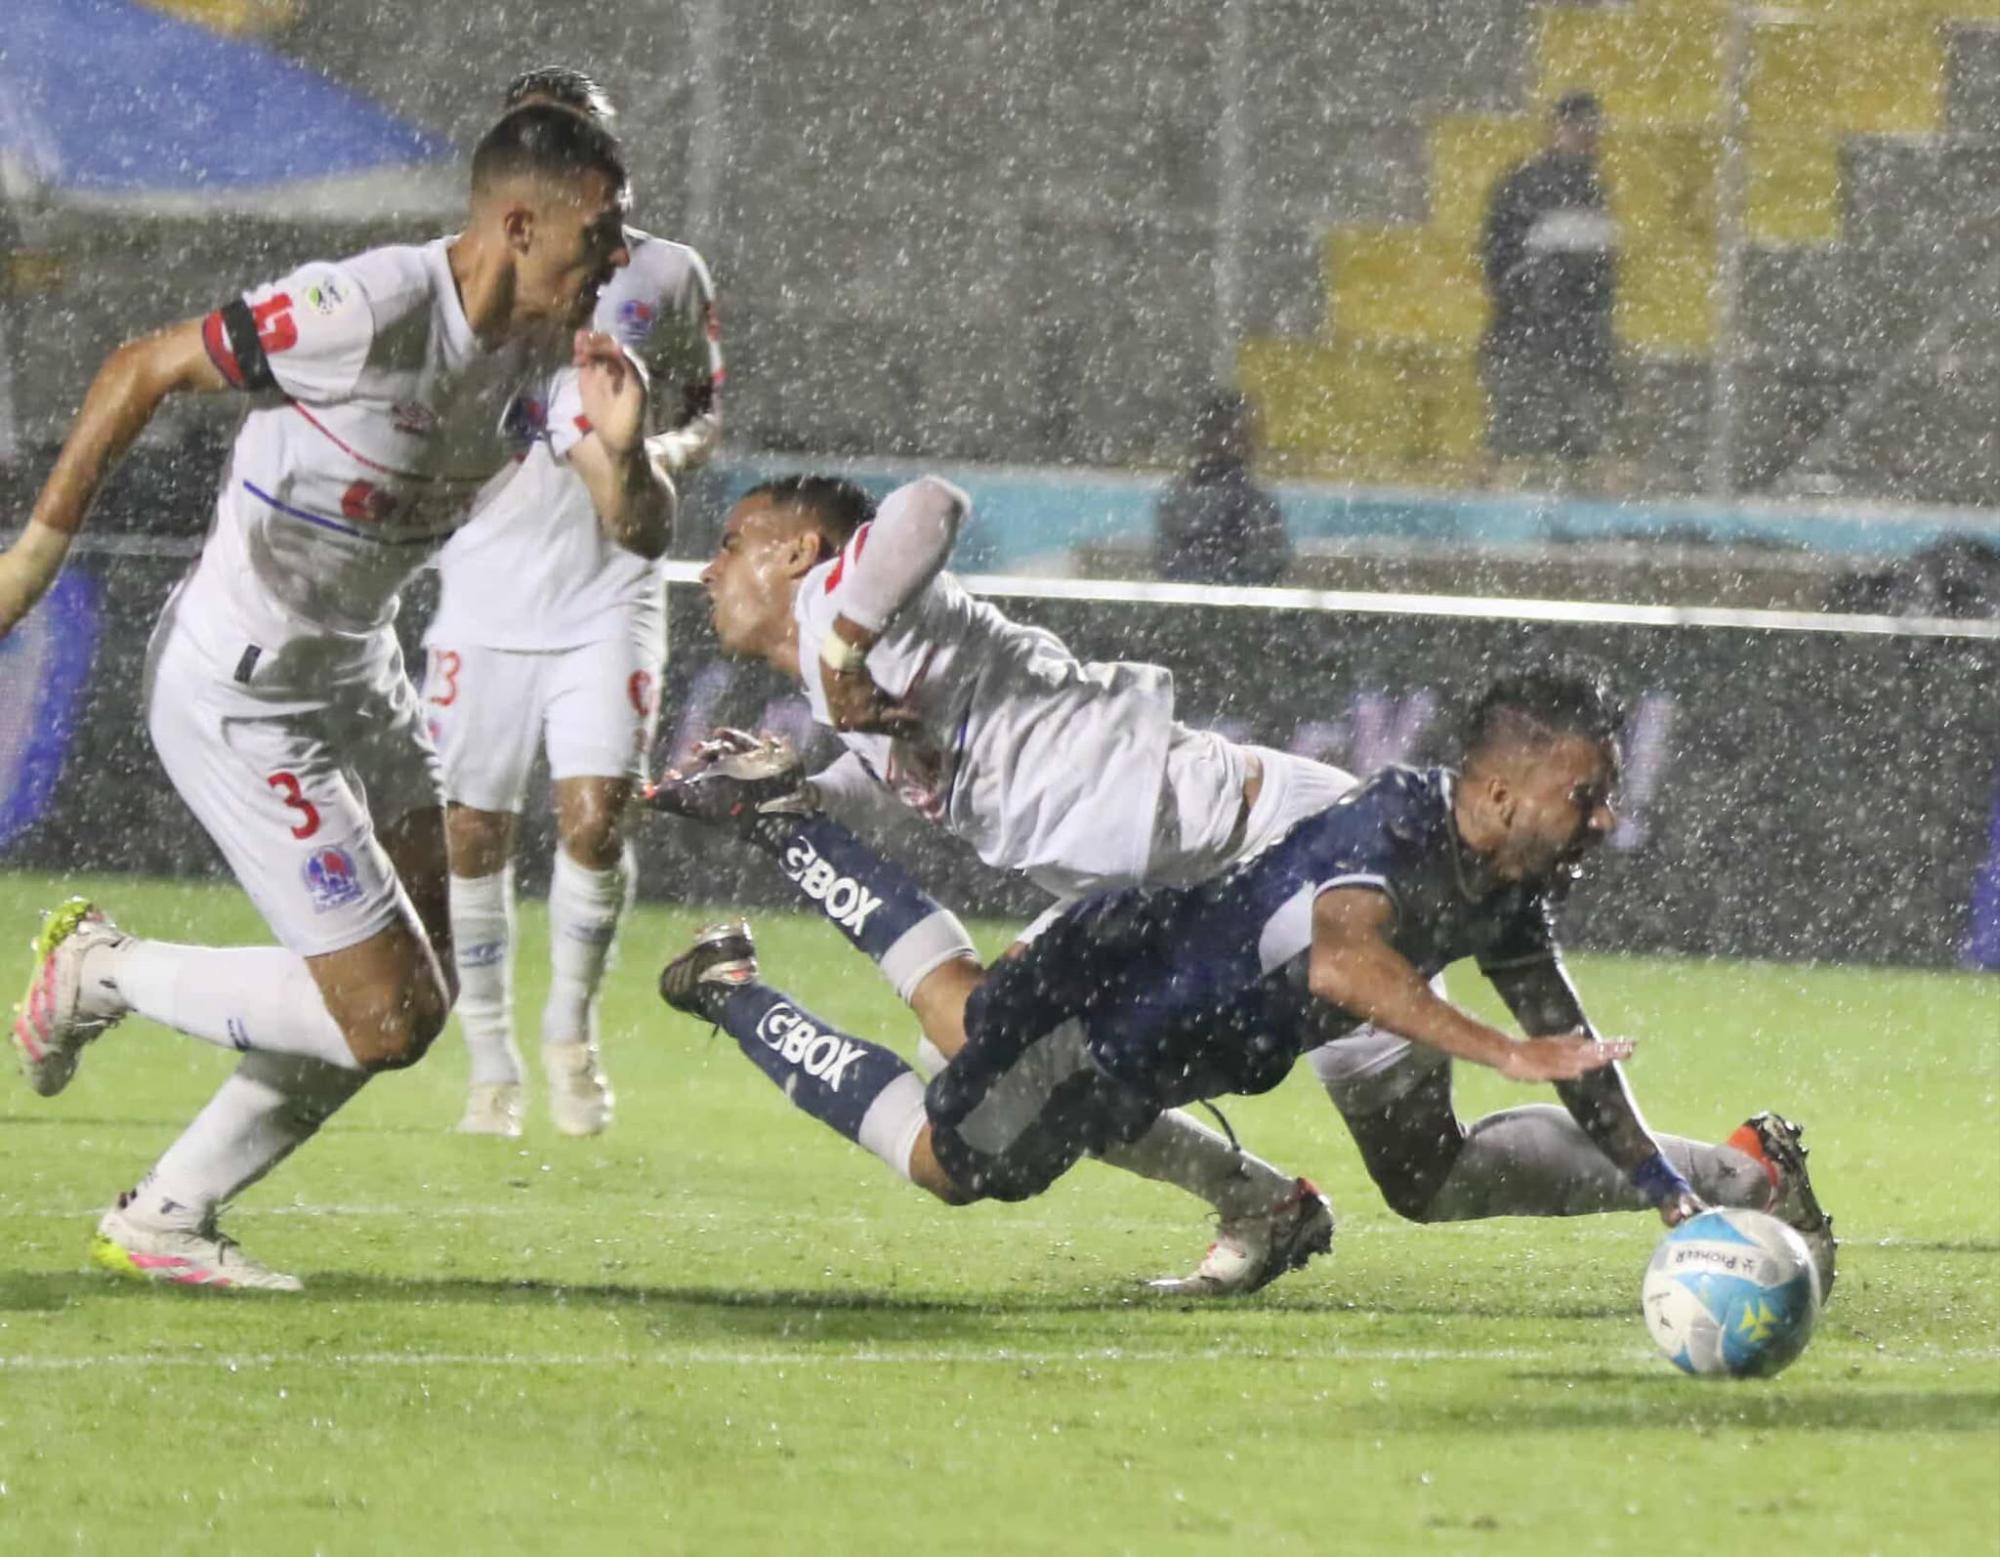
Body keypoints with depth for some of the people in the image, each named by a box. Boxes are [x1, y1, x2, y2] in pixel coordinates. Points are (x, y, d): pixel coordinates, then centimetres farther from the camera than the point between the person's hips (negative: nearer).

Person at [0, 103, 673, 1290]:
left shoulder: (551, 348, -4)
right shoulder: (368, 312, -27)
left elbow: (641, 531, -5)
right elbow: (141, 372, -17)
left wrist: (622, 452, -28)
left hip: (357, 680, 9)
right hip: (239, 700, -9)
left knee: (412, 1003, 11)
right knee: (385, 1018, -10)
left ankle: (164, 1217, 22)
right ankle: (102, 972, 9)